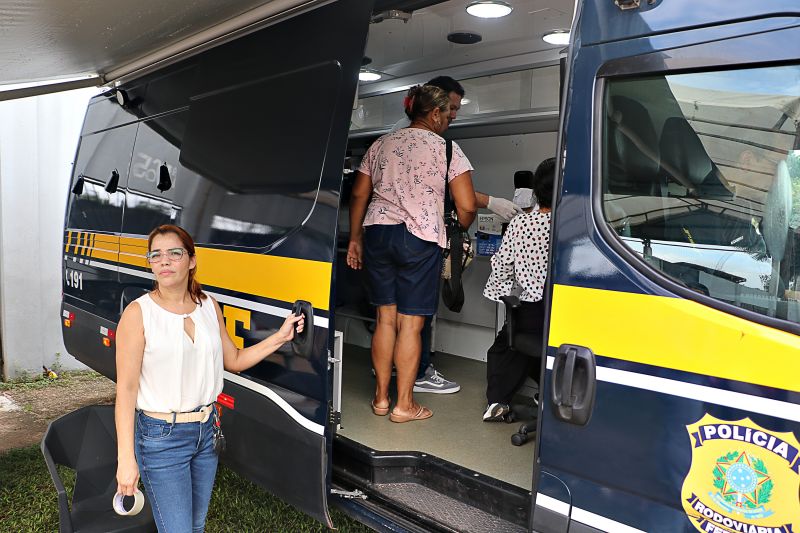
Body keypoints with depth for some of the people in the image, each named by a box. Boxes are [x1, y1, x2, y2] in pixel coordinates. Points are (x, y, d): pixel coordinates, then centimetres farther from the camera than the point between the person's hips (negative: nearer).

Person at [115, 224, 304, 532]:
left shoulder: (209, 306, 1)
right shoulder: (138, 313, -14)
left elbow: (233, 361, 10)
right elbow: (126, 389, -15)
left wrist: (280, 337, 0)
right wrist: (126, 459, -18)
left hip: (206, 430, 5)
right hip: (161, 437, -5)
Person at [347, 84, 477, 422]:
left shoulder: (382, 144, 14)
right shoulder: (447, 149, 0)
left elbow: (358, 195, 13)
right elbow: (467, 207, -5)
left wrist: (355, 238, 20)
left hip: (377, 232, 5)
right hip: (420, 238, -5)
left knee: (385, 318, 13)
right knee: (410, 323, 3)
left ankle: (381, 398, 22)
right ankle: (404, 405, 12)